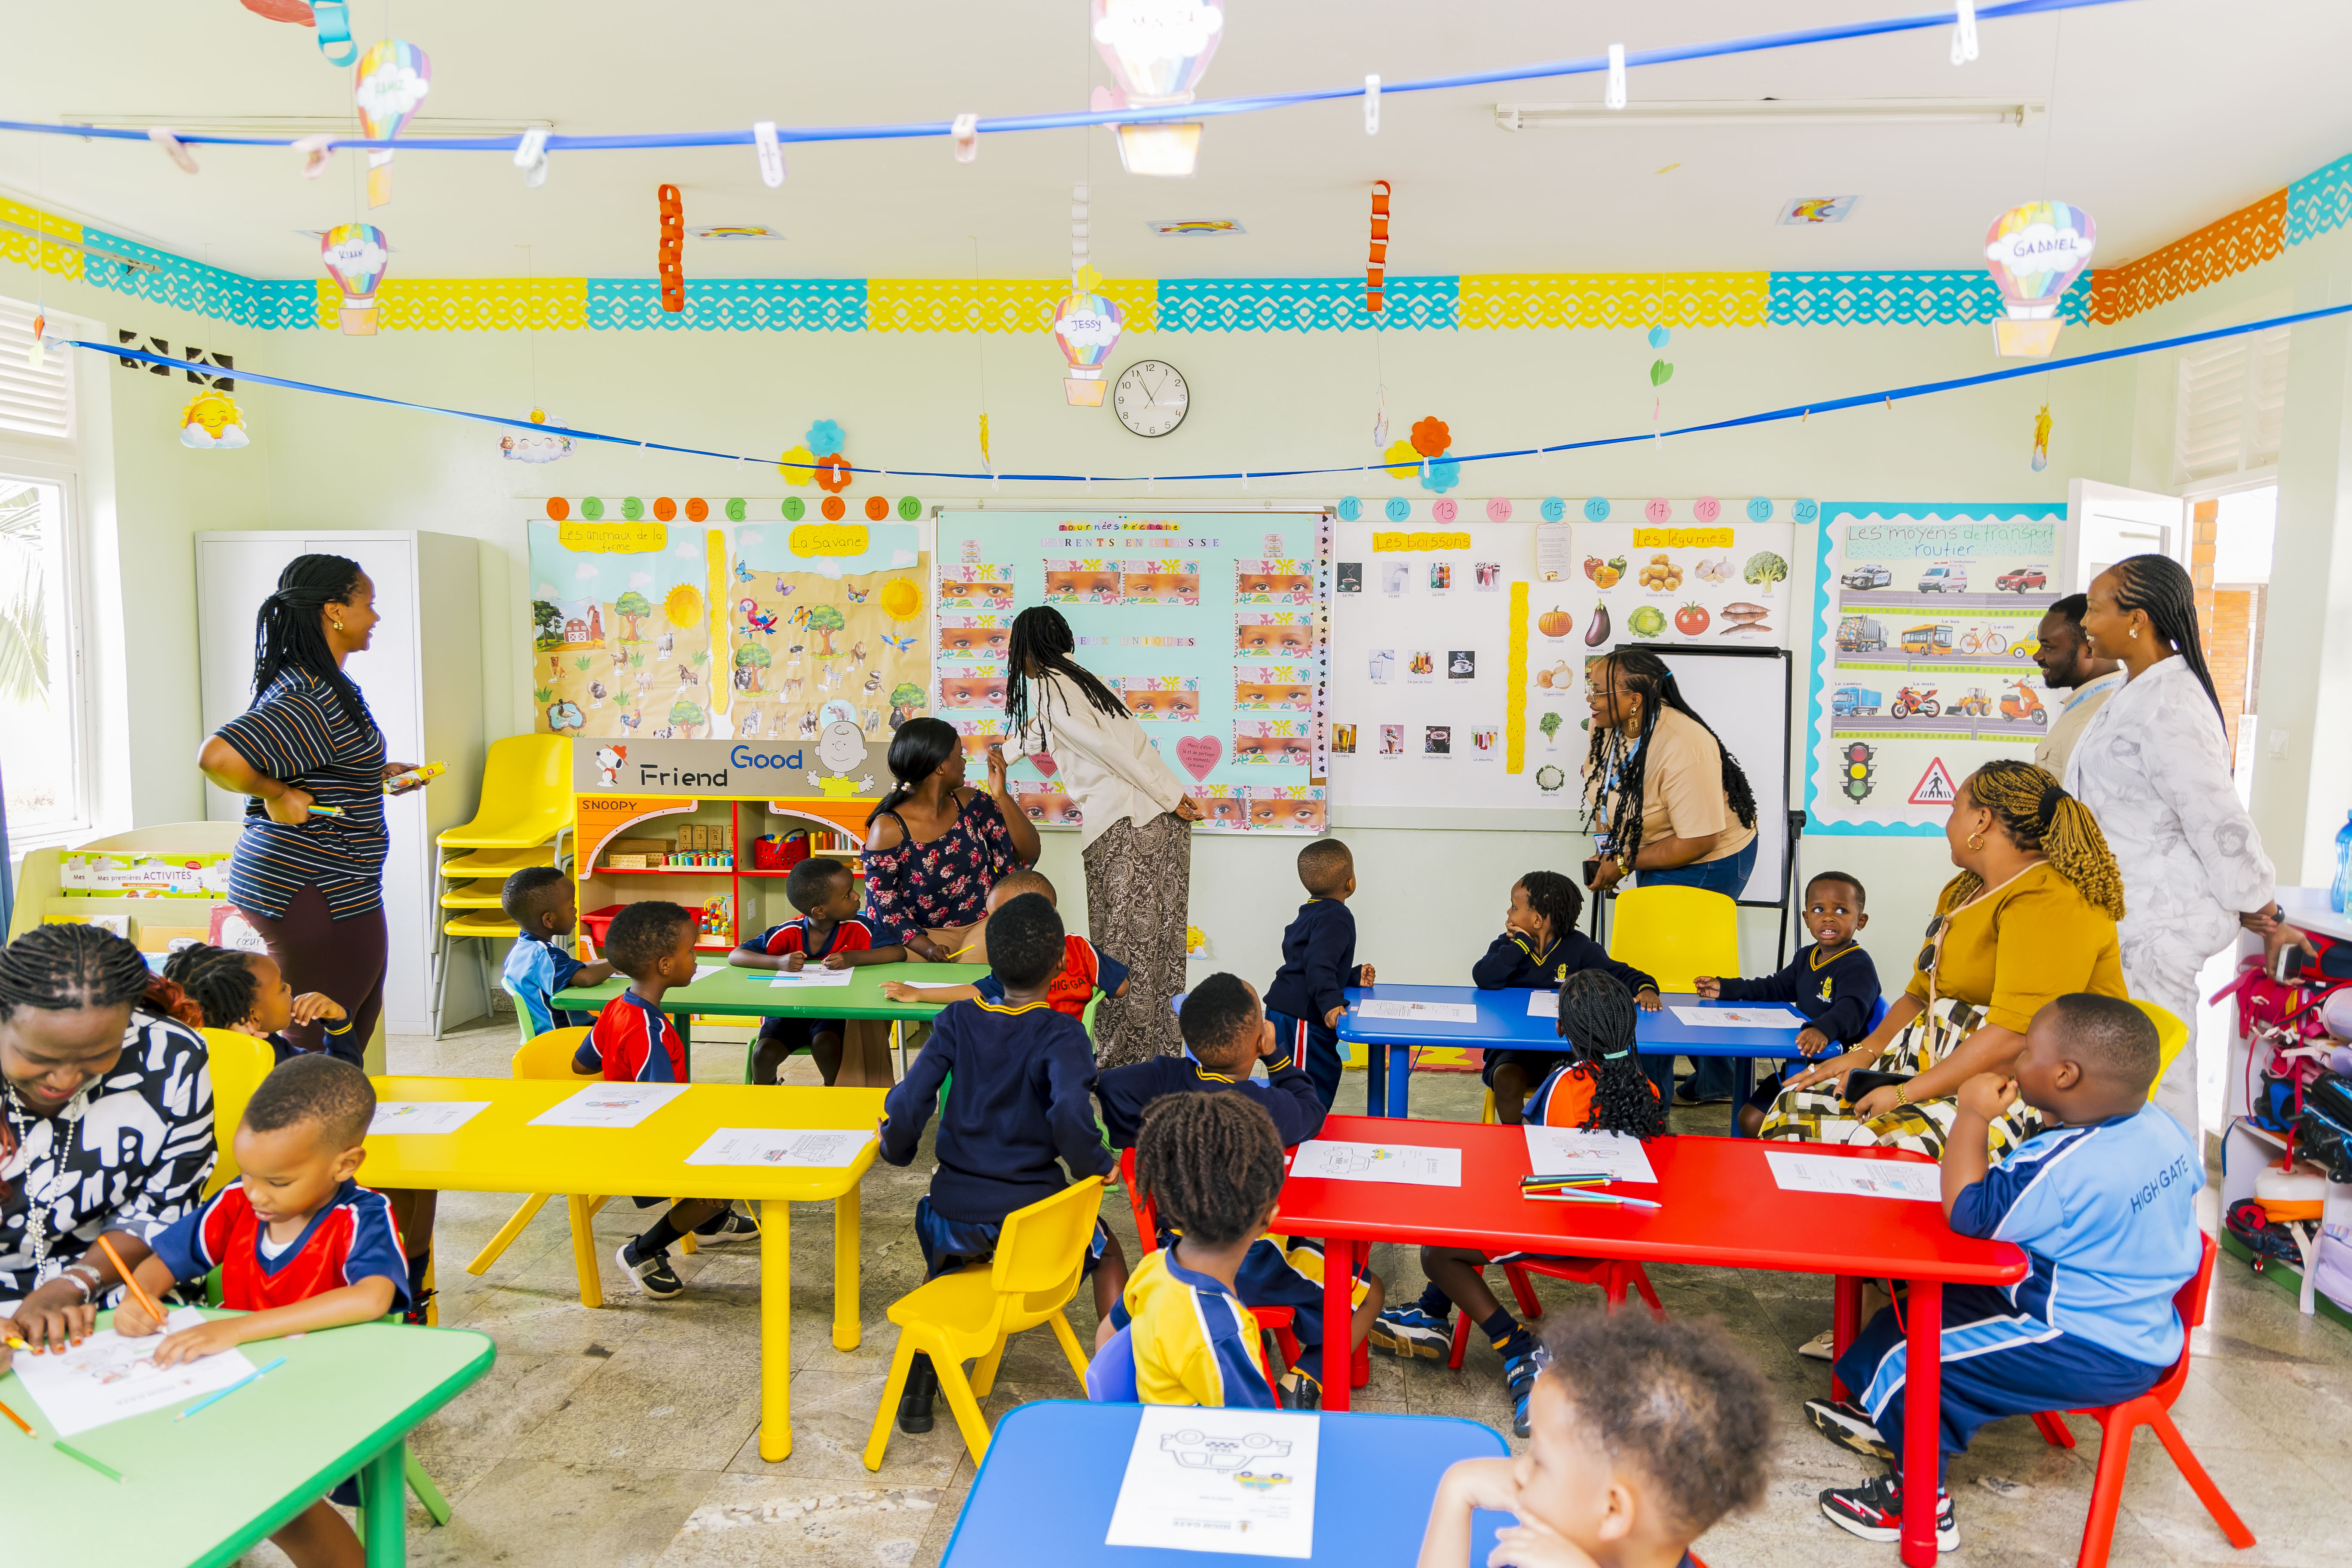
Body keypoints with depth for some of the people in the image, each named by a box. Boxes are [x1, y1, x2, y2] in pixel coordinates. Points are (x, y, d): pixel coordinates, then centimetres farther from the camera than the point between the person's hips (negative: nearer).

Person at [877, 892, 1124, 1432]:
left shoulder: (957, 1020, -3)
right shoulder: (1061, 1034, -12)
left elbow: (908, 1105, -9)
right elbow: (1071, 1115, -29)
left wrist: (897, 1149, 12)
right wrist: (1096, 1166, -10)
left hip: (957, 1213, 3)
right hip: (1033, 1212, -2)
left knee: (943, 1253, 39)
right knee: (1107, 1253, 29)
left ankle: (919, 1385, 31)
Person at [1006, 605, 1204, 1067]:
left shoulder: (1044, 687, -2)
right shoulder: (1082, 677, 24)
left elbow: (1105, 746, -13)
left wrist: (1171, 797, -13)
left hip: (1123, 824, -8)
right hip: (1164, 821, 8)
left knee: (1123, 947, -2)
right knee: (1159, 943, 10)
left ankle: (1122, 1061, 3)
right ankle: (1164, 1056, 17)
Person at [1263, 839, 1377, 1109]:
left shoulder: (1311, 914, 18)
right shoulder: (1336, 919, -15)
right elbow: (1318, 964, -28)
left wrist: (1354, 977, 18)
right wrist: (1330, 1003, -35)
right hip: (1302, 1016, -10)